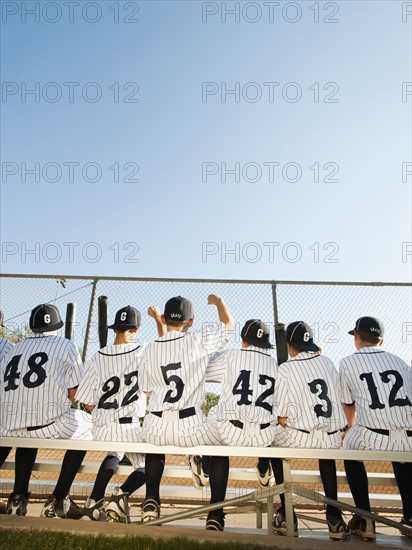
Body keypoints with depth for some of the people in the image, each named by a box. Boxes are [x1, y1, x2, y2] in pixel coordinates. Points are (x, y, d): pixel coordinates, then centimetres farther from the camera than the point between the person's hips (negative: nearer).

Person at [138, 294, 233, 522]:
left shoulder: (149, 349, 4)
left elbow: (148, 391, 13)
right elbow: (228, 323, 10)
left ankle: (151, 500, 29)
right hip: (190, 428, -3)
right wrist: (218, 300, 28)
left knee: (155, 443, 38)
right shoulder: (198, 341, -6)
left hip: (155, 428, 4)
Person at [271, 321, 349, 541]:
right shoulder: (326, 362, 5)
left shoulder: (285, 369, -8)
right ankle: (334, 519, 32)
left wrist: (283, 424, 12)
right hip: (332, 440, 4)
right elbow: (340, 399, 7)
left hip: (299, 438, -4)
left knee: (275, 448, 27)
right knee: (326, 452, 38)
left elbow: (282, 417, -9)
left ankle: (286, 518, 24)